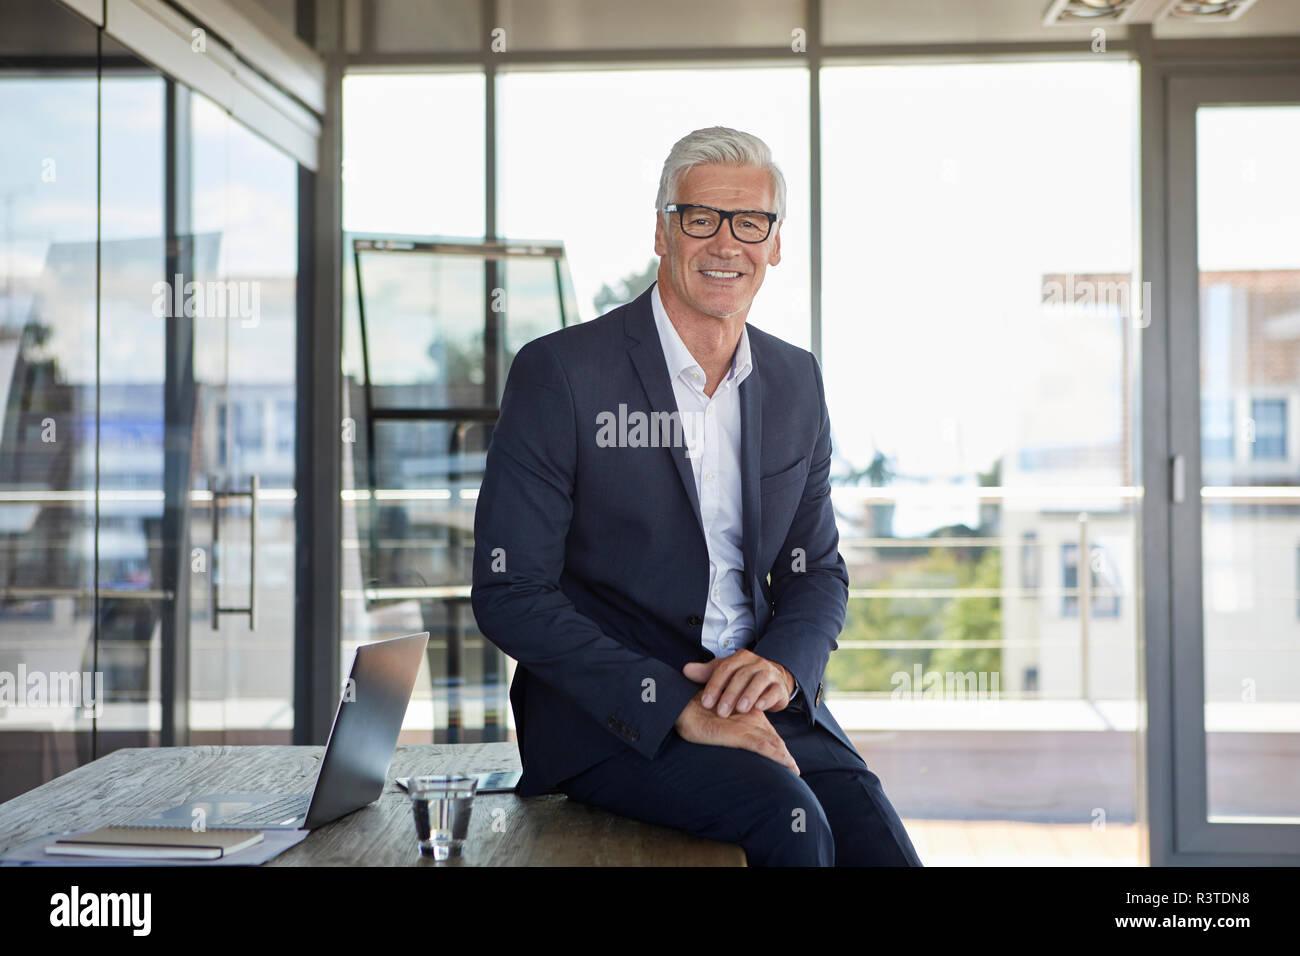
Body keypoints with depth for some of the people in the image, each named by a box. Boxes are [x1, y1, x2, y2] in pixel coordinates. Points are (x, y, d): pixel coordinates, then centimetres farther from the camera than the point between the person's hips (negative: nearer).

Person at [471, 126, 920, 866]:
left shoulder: (797, 382, 11)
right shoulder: (559, 374, -7)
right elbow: (510, 594, -11)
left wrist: (782, 665, -8)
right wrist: (676, 706, -19)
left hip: (758, 700, 5)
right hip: (606, 716, -5)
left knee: (880, 849, -18)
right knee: (788, 820, -29)